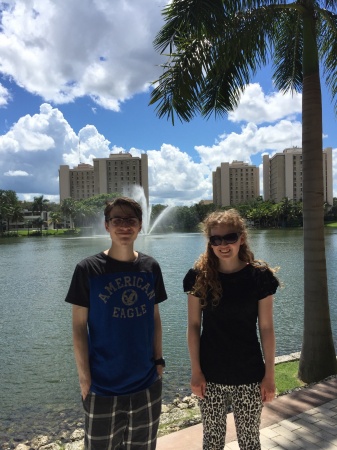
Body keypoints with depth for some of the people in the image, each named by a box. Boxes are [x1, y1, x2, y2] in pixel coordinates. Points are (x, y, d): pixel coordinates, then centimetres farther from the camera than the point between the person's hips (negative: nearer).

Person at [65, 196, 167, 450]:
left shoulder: (151, 268, -2)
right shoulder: (88, 269, -12)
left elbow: (155, 318, 6)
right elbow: (79, 326, -9)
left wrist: (159, 360, 5)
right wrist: (84, 377, -10)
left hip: (147, 382, 4)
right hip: (103, 384, -3)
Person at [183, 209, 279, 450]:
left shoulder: (259, 276, -8)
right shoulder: (199, 277, -7)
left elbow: (266, 328, -4)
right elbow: (194, 326, -3)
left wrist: (270, 374, -3)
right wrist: (196, 371, -5)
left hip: (249, 377, 0)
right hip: (210, 376, 1)